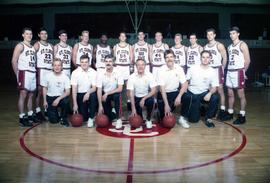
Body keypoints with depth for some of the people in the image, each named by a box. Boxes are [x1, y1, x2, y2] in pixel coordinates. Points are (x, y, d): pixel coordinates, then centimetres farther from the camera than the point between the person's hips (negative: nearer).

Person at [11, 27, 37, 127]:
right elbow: (14, 61, -9)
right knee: (23, 95, -7)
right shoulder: (20, 46, -4)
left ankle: (30, 115, 20)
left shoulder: (33, 47, 18)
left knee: (31, 95, 11)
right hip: (24, 73, -7)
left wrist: (35, 71, 11)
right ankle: (22, 117, -4)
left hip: (33, 73, 7)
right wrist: (17, 74, -11)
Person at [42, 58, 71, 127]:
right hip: (50, 98, 0)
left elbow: (68, 92, -15)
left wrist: (58, 99, -27)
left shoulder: (65, 77, -12)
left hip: (61, 97, 0)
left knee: (66, 101, -37)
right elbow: (45, 88, 5)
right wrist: (44, 101, 0)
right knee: (53, 120, -11)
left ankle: (63, 118, -9)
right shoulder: (48, 76, -8)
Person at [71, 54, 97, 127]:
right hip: (80, 94, -1)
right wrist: (75, 104, -19)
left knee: (93, 95, -36)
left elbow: (94, 88, -11)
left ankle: (91, 118, -18)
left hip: (89, 93, 1)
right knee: (84, 117, -12)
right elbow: (74, 89, -14)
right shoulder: (75, 72, -11)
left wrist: (88, 93, -33)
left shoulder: (93, 72, -7)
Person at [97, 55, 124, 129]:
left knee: (117, 96, -38)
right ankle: (114, 115, 32)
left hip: (114, 93, -1)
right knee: (107, 116, -6)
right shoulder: (100, 74, -14)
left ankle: (118, 119, -23)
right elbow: (99, 90, -15)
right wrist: (100, 105, -19)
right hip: (105, 94, 2)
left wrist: (107, 94, -27)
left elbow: (120, 89, -22)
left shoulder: (118, 73, -17)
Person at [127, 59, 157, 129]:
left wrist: (144, 99, -29)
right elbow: (131, 93, -13)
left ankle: (148, 119, -9)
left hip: (147, 96, 0)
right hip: (137, 97, 0)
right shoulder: (132, 77, -13)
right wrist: (133, 108, -21)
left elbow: (153, 90, -17)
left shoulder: (150, 75, -13)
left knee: (151, 101, -34)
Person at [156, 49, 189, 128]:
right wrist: (166, 104, -25)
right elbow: (162, 89, -19)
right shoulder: (161, 71, -15)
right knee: (164, 117, -12)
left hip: (175, 92, 3)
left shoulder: (179, 69, -7)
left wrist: (179, 96, -27)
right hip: (164, 94, -3)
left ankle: (182, 118, -8)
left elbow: (184, 84, -11)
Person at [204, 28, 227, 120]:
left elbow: (225, 58, -5)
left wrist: (222, 68, -4)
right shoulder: (205, 47, 12)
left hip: (217, 69, -6)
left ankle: (222, 110, -4)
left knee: (220, 89, -6)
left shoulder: (219, 45, -5)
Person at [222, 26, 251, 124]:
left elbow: (247, 60, -7)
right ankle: (230, 113, 20)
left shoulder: (242, 45, -5)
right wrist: (228, 70, 9)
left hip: (238, 72, -7)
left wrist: (243, 71, -4)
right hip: (229, 72, 7)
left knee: (241, 95, -2)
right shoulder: (229, 47, 17)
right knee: (230, 94, 11)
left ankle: (242, 116, 3)